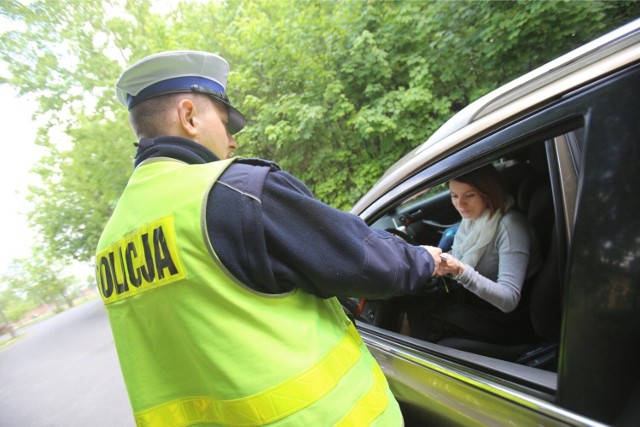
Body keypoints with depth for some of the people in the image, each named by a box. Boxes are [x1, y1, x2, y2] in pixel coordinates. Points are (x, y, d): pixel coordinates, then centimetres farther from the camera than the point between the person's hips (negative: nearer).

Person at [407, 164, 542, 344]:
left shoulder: (509, 226, -24)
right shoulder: (473, 217, -2)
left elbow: (509, 300, -29)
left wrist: (460, 270, -41)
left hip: (507, 317, -7)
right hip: (475, 296, 7)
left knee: (420, 314, -18)